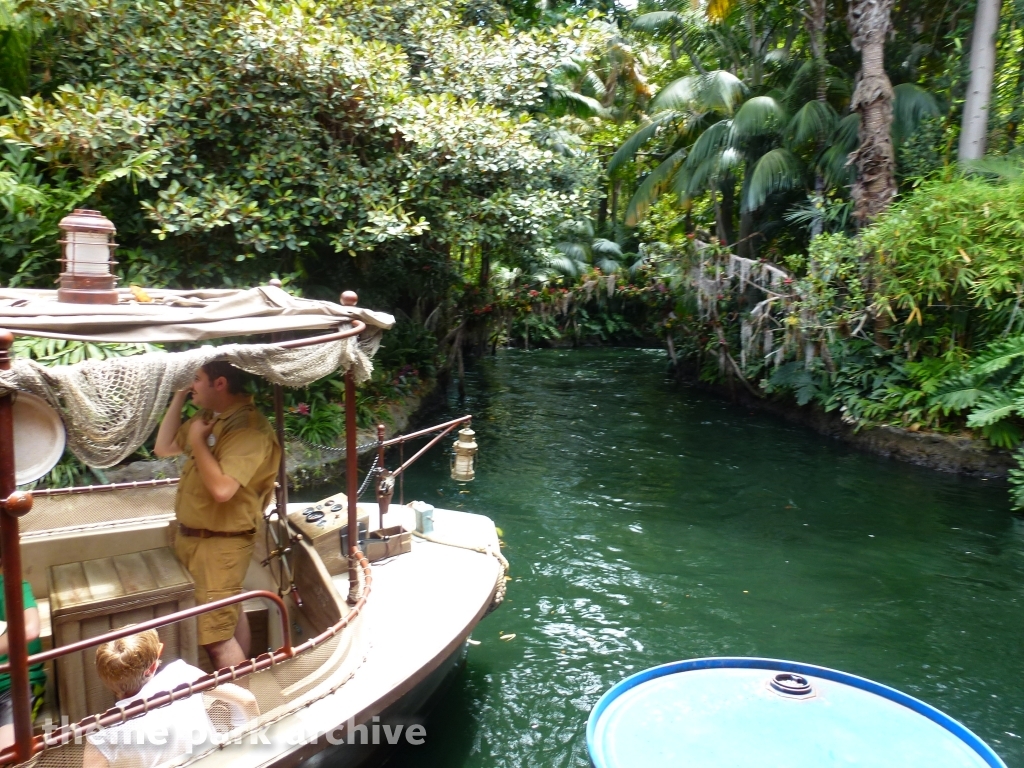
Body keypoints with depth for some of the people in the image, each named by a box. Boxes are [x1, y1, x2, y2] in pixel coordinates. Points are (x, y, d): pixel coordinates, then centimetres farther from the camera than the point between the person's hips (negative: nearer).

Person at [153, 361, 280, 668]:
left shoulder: (249, 428, -24)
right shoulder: (209, 417, 5)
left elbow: (222, 488, -34)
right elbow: (163, 447, 15)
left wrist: (197, 441, -22)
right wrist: (179, 398, 6)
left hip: (220, 543, -10)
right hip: (190, 536, 10)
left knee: (216, 636, -7)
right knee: (230, 613, 22)